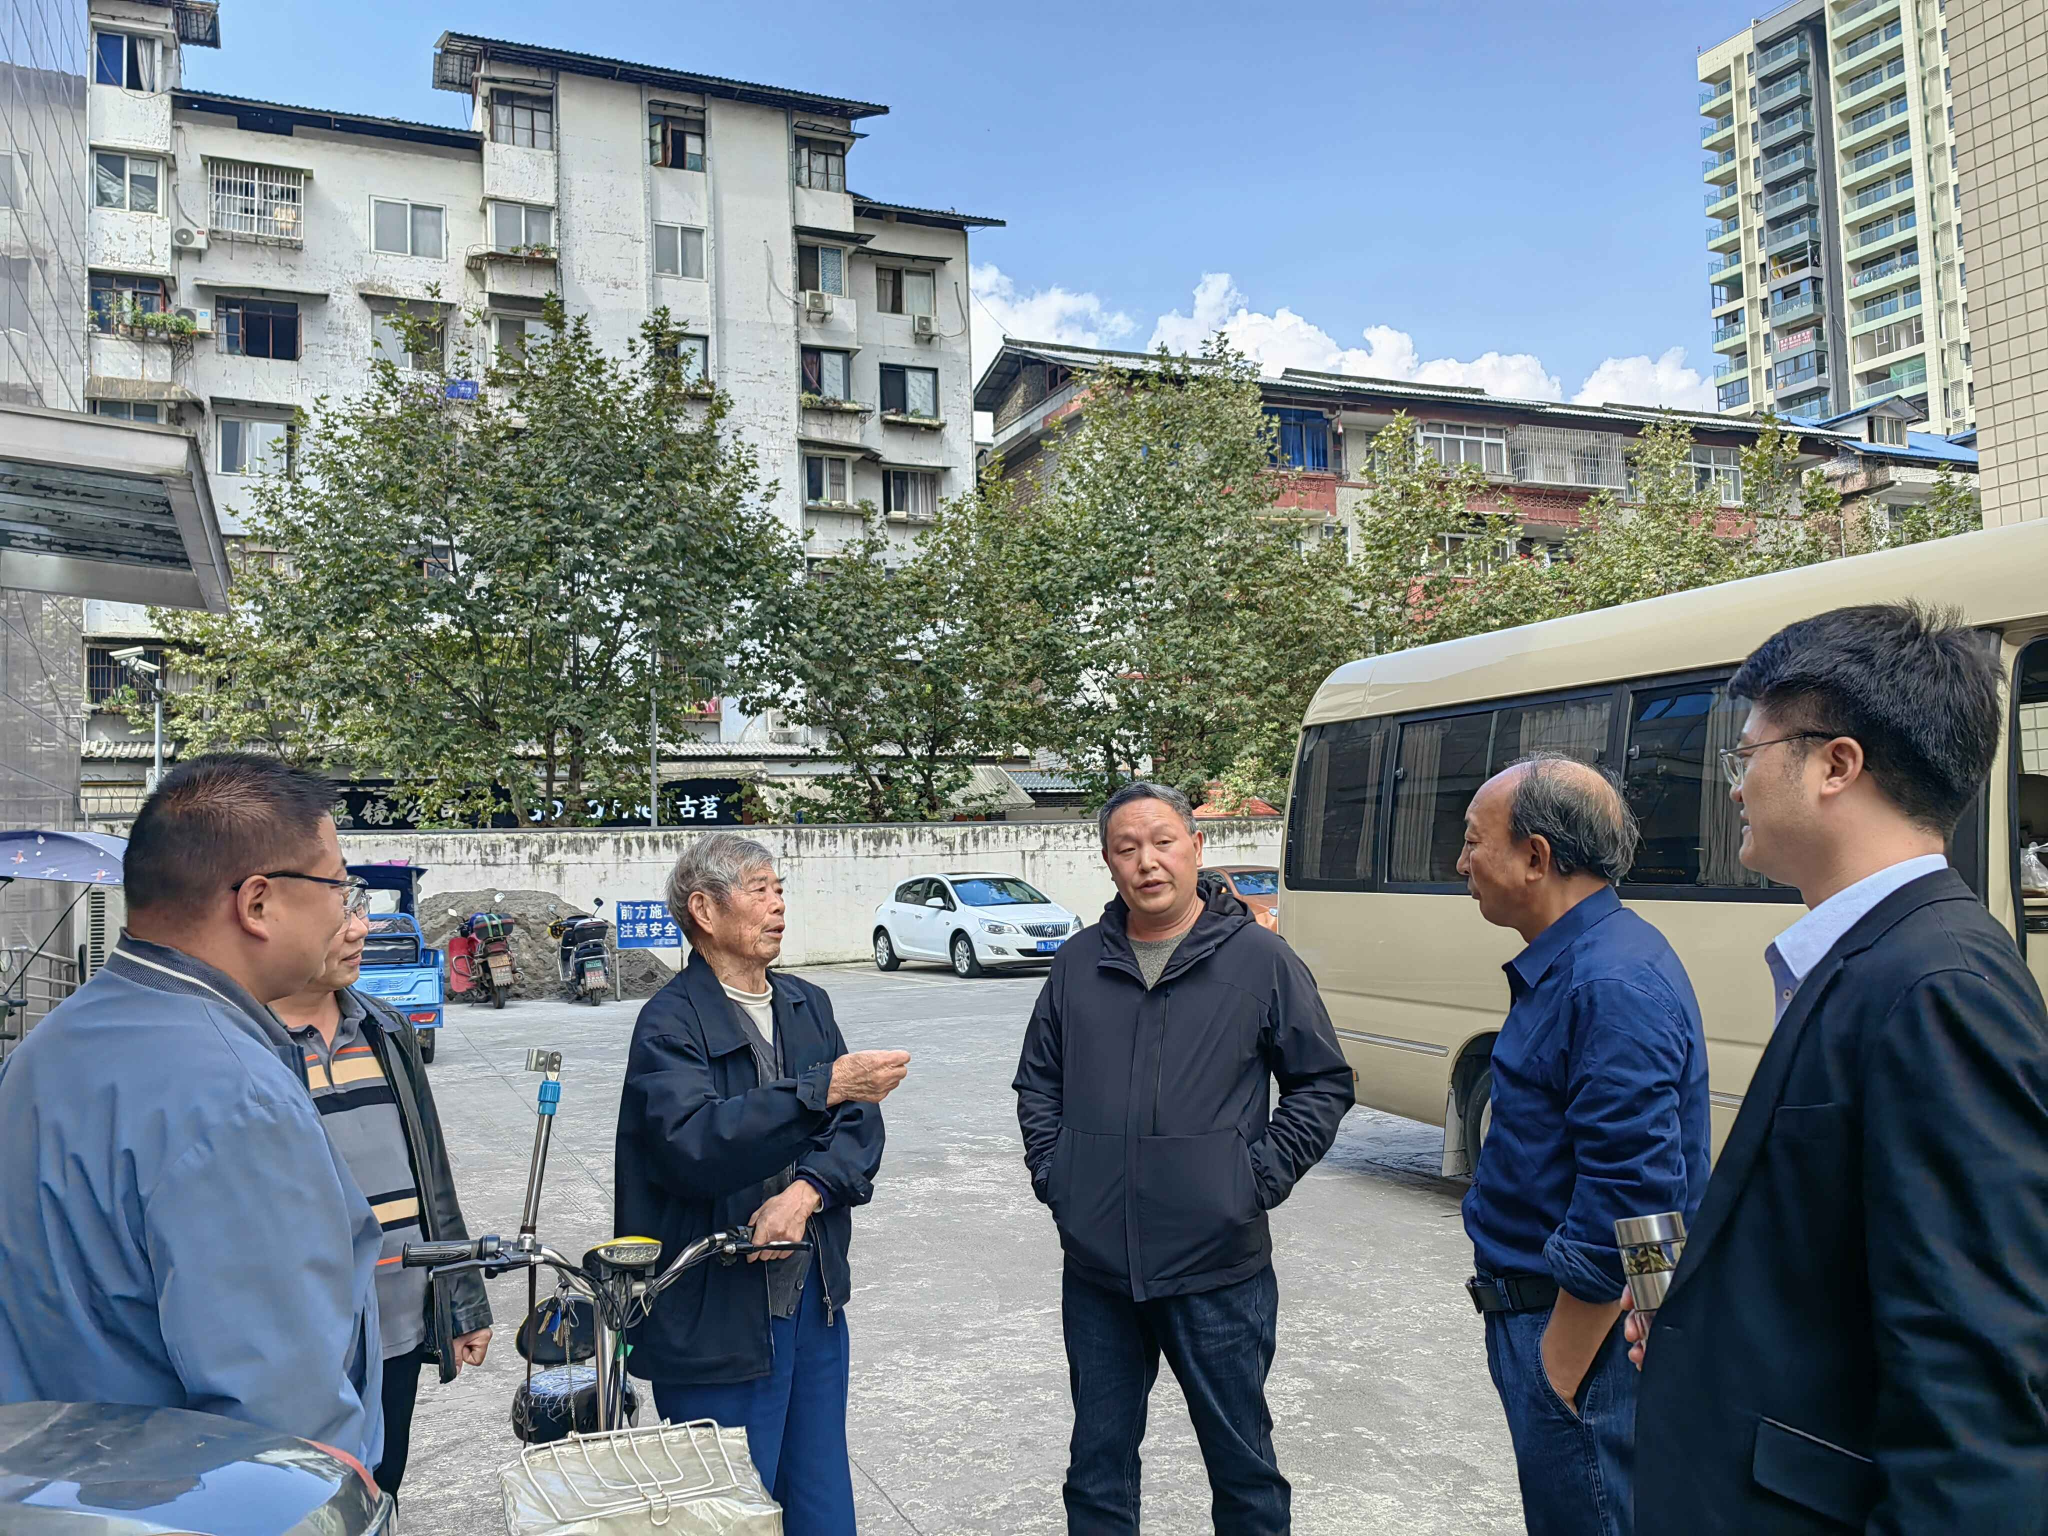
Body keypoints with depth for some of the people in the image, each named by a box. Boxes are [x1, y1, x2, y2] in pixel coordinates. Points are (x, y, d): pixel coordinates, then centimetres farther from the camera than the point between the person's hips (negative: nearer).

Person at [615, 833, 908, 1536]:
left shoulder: (809, 1005, 11)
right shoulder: (671, 1023, -11)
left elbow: (861, 1128, 3)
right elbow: (692, 1143, -28)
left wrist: (806, 1192, -17)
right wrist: (824, 1087, -32)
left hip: (813, 1299, 6)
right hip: (717, 1315, -6)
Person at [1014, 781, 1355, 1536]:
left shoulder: (1260, 958, -4)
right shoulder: (1079, 962, 5)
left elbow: (1324, 1083, 2)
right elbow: (1037, 1079, 16)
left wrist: (1261, 1175, -5)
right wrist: (1049, 1171, 6)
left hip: (1219, 1268, -3)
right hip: (1096, 1269, 3)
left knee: (1241, 1460, 12)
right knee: (1099, 1460, 16)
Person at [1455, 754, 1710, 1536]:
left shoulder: (1613, 985, -24)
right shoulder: (1569, 962, 9)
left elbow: (1627, 1204, -27)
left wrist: (1559, 1368, -20)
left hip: (1582, 1326, -10)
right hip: (1541, 1310, 10)